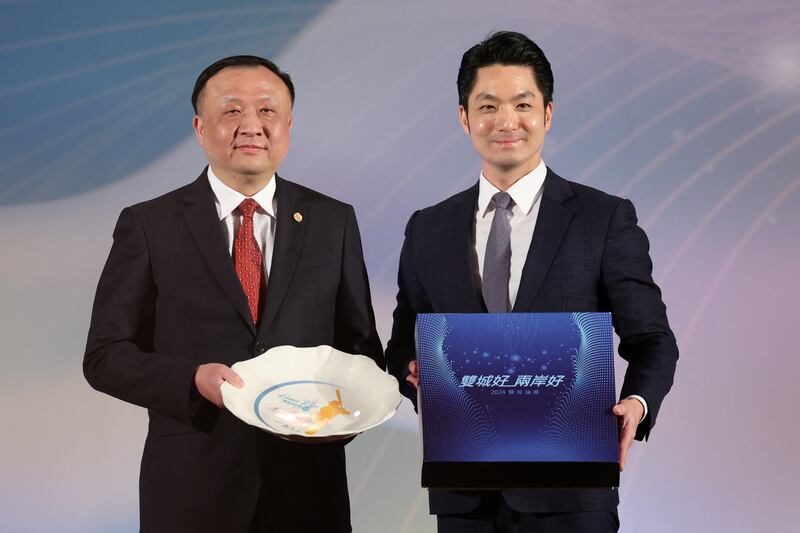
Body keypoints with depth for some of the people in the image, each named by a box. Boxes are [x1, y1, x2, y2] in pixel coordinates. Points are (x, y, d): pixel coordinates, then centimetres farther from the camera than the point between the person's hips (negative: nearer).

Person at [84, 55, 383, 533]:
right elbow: (105, 355, -2)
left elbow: (360, 344, 9)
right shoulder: (148, 225, -2)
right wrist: (194, 380, -18)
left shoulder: (334, 221, 4)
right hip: (192, 488, -2)